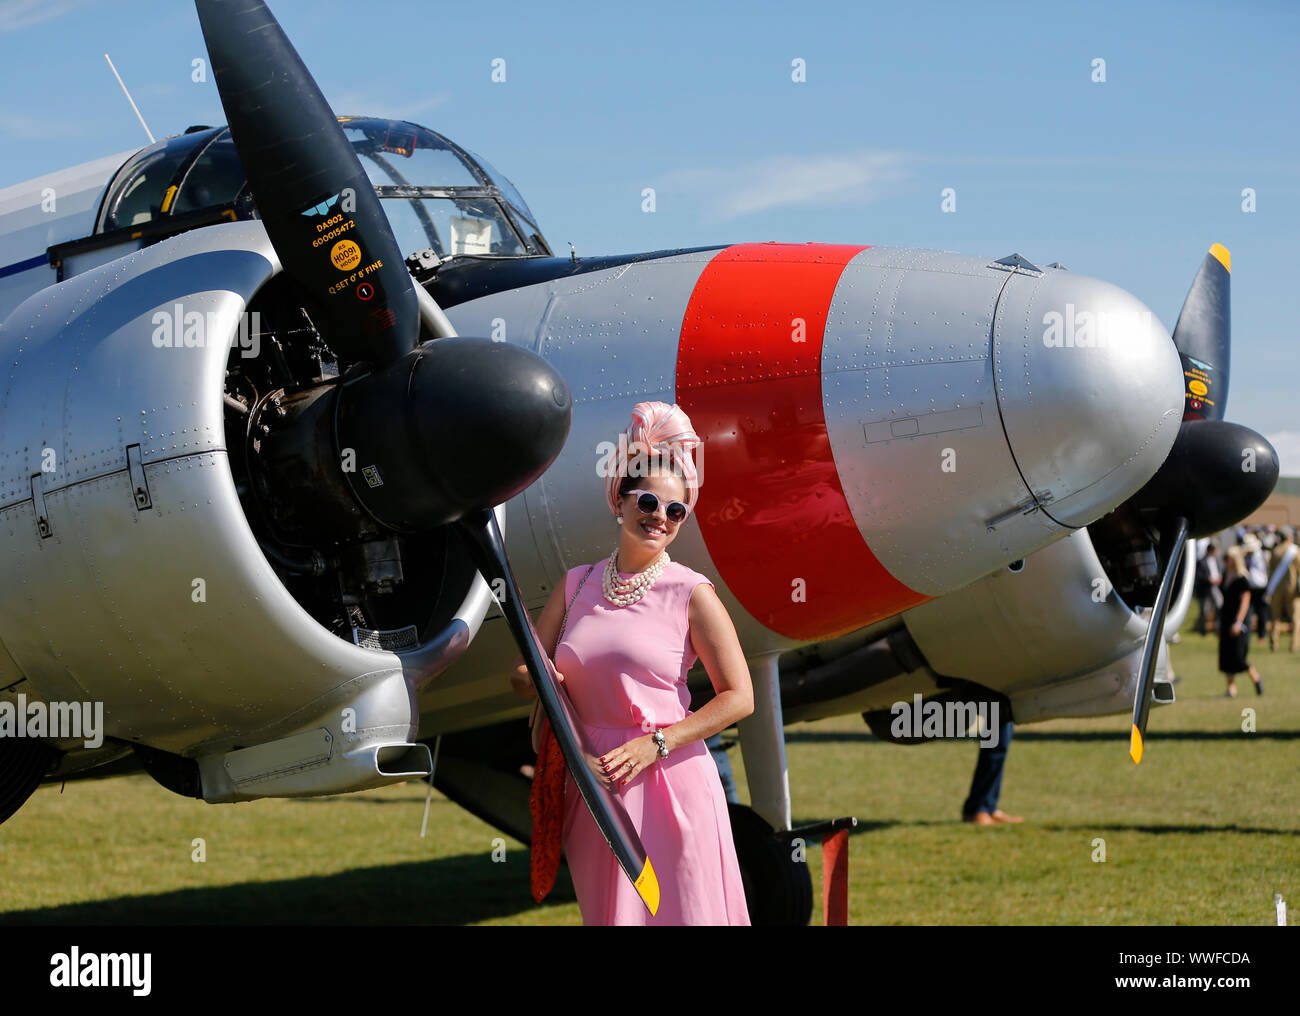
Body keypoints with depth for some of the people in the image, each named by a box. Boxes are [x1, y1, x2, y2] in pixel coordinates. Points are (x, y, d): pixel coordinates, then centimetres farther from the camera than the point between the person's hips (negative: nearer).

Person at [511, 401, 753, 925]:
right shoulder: (577, 585, 10)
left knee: (675, 911, -2)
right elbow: (522, 674, 16)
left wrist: (655, 743, -13)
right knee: (606, 913, 9)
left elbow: (738, 697, -4)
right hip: (591, 786, 4)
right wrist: (538, 678, -8)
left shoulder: (690, 593, -3)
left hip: (668, 781, -4)